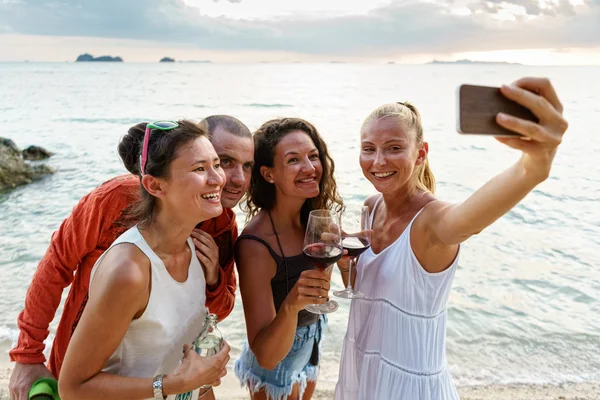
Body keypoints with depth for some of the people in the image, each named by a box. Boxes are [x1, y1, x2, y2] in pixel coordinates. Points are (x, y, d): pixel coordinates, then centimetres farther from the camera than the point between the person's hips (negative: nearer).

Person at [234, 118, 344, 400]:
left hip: (309, 351, 6)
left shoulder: (314, 218, -12)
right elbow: (266, 355, -30)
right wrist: (291, 305, -46)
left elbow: (319, 295, 3)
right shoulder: (255, 245, -31)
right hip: (275, 368, -6)